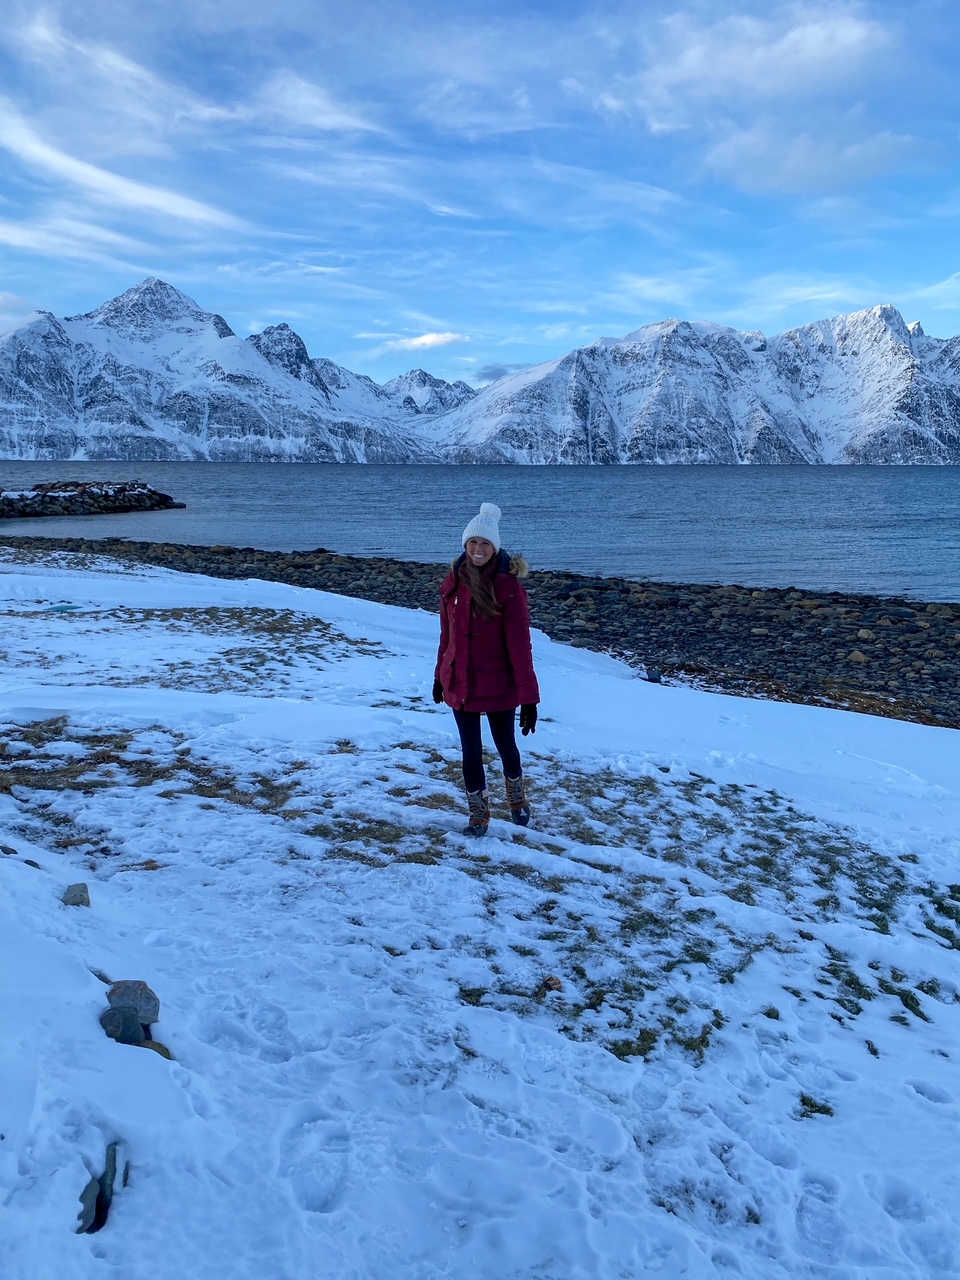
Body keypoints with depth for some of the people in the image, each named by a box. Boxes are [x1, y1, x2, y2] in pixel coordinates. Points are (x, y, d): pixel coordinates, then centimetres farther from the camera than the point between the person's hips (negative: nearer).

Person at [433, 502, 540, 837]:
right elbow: (447, 634, 7)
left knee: (505, 745, 16)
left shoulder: (508, 586, -16)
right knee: (471, 750, 11)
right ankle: (478, 814, 29)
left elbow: (519, 643, -17)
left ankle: (517, 799, 44)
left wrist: (529, 697, -18)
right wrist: (440, 676, 12)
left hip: (498, 683, -3)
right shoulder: (454, 581, -3)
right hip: (459, 682, 3)